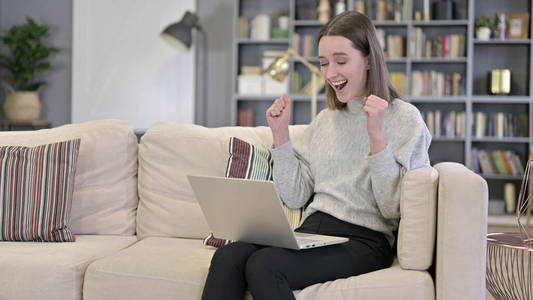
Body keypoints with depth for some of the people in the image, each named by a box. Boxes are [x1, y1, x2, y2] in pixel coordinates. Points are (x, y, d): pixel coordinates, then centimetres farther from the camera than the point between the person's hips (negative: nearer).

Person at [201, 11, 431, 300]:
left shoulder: (404, 118, 0)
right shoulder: (324, 120, 18)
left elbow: (393, 209, -9)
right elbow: (295, 197, 12)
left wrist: (377, 135, -16)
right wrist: (280, 134, 6)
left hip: (365, 241, -5)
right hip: (312, 231, 5)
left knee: (263, 264, -31)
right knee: (227, 257, -24)